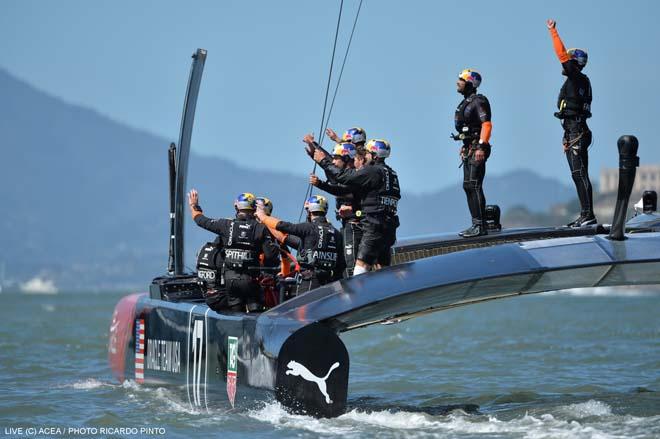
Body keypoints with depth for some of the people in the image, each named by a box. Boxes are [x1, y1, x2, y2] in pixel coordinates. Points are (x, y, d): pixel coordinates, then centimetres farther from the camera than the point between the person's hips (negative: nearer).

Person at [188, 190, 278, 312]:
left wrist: (193, 205, 30)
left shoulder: (226, 225, 0)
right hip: (250, 279, -2)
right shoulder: (261, 229, -4)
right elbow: (270, 255, -8)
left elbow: (202, 220, 12)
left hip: (230, 278, 3)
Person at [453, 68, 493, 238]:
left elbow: (486, 124, -20)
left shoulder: (478, 101, -12)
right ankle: (476, 224, 16)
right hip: (469, 150, 10)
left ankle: (480, 225, -14)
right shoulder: (466, 102, 19)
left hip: (477, 150, -10)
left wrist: (481, 146, -26)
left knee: (474, 185, -14)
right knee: (468, 186, 11)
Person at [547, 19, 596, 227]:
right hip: (573, 133, 10)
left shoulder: (577, 78, -7)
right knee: (578, 175, 10)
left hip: (577, 133, -10)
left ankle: (588, 215, -15)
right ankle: (585, 215, 11)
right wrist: (568, 137, 25)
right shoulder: (576, 81, 20)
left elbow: (562, 54, -15)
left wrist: (553, 32, -8)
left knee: (580, 174, -12)